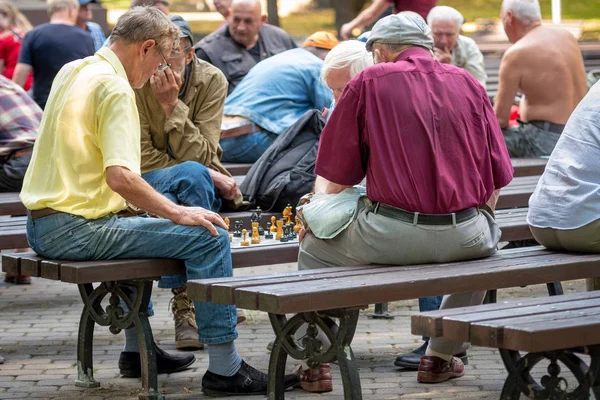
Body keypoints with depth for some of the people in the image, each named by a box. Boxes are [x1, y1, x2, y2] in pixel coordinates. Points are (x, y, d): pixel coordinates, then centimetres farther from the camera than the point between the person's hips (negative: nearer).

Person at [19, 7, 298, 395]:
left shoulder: (72, 71, 14)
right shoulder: (115, 89, -15)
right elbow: (120, 176, -27)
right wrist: (178, 213, -17)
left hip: (40, 225, 10)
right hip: (76, 229, -10)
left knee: (136, 225, 38)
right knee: (208, 237, -12)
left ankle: (137, 349, 38)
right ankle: (225, 369, -9)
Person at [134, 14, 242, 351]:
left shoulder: (212, 80, -10)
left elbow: (199, 156, -16)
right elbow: (142, 158, -16)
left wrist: (172, 104, -27)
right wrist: (209, 177, -22)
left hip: (201, 180, 1)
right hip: (148, 181, -1)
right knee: (192, 175, -35)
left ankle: (185, 300, -28)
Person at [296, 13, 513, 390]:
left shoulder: (368, 83, 2)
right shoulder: (469, 84, 11)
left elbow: (334, 179, 2)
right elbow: (497, 178, 12)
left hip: (390, 237, -3)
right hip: (465, 237, 3)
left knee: (313, 246, 24)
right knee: (489, 236, 37)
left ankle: (316, 363, 26)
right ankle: (441, 356, 37)